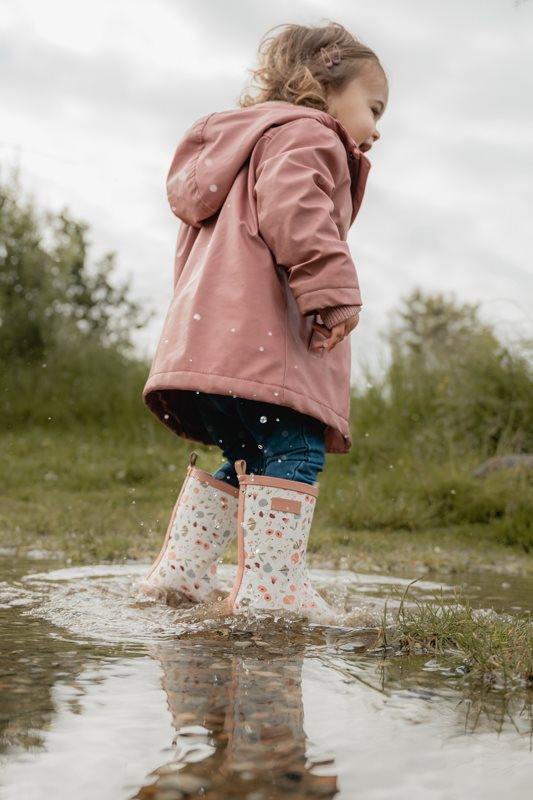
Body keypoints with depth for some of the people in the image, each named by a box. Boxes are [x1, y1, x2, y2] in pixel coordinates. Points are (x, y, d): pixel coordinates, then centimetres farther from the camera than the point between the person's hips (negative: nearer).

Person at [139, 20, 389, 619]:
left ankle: (179, 570, 16)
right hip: (259, 338, -10)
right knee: (294, 451, -13)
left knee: (246, 455, 16)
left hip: (205, 338, 10)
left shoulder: (245, 143, 36)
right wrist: (334, 289, -23)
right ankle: (270, 586, -20)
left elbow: (191, 250, 35)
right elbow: (291, 207, -20)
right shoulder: (304, 134, 4)